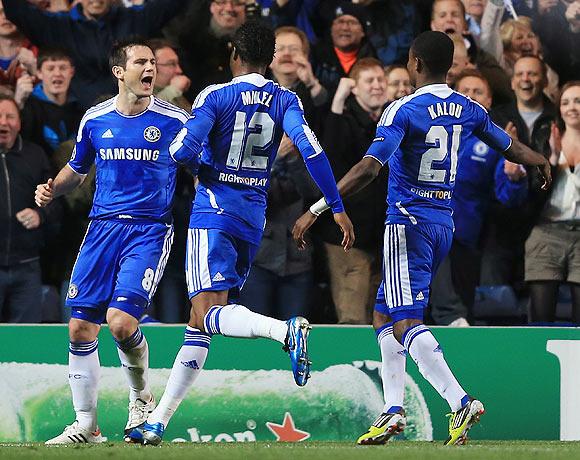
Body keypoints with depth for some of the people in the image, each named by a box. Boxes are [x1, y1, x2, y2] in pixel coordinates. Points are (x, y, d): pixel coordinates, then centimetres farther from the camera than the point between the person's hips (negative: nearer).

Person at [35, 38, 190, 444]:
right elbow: (77, 169, 21)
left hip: (151, 229, -4)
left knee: (121, 321, -20)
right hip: (103, 227, 4)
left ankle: (141, 396, 10)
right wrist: (52, 189, 2)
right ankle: (86, 425, 12)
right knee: (80, 327, -1)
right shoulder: (95, 119, 7)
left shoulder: (175, 120, -3)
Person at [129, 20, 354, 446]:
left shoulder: (215, 96, -4)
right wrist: (337, 207, -8)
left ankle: (286, 329, -44)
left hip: (214, 214, -5)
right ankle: (158, 422, 9)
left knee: (208, 312, -17)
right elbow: (310, 149, -9)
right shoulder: (285, 100, 5)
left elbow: (182, 151, -13)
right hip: (254, 218, 5)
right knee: (200, 323, 8)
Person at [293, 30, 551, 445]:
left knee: (405, 322, -13)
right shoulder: (469, 110, 7)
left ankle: (460, 400, -29)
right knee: (384, 315, 16)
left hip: (409, 223, -7)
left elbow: (368, 169, -22)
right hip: (444, 224, 7)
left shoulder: (404, 110, -12)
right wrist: (542, 162, 46)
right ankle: (393, 410, 10)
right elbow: (512, 149, 23)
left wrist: (316, 210, -21)